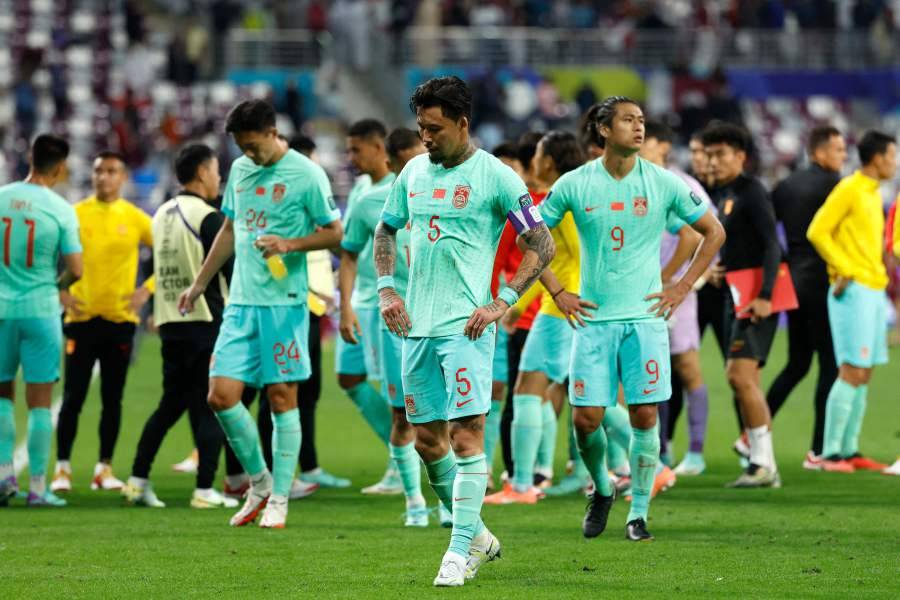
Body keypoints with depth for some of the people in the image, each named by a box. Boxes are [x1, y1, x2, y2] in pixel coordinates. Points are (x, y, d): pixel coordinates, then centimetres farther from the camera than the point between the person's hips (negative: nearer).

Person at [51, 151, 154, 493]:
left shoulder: (135, 219, 2)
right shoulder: (75, 214, 0)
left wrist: (146, 290, -3)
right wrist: (59, 291, -5)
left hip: (120, 320, 1)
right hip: (82, 318, -1)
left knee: (113, 399, 5)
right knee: (73, 397, -4)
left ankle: (104, 469, 12)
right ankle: (62, 468, 3)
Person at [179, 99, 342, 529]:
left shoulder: (306, 175, -6)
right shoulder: (240, 170, 12)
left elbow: (334, 233, -3)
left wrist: (289, 244, -18)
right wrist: (199, 283, 26)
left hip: (284, 303, -6)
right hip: (241, 301, 6)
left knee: (282, 397, -2)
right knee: (221, 396, -2)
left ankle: (278, 500, 6)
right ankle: (259, 483, 16)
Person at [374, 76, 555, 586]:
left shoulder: (495, 177, -7)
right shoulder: (414, 172, 11)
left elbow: (542, 246, -6)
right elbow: (387, 231, 25)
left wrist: (501, 304, -13)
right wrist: (387, 289, 10)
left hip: (466, 325, -7)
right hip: (418, 325, 7)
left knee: (466, 435, -12)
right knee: (427, 439, 10)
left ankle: (460, 551, -8)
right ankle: (477, 536, 25)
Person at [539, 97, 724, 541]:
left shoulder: (663, 183, -1)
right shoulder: (574, 185, -2)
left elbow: (713, 232, 10)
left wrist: (682, 287, 4)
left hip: (645, 317, 0)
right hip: (594, 319, 0)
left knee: (645, 415, -4)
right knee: (586, 418, -3)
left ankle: (639, 513, 7)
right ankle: (602, 490, 24)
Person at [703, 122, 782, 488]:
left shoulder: (751, 193, -11)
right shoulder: (721, 195, 17)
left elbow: (771, 245, -19)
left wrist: (765, 295, -26)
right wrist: (720, 269, 12)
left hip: (756, 295, -10)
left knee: (739, 375, -16)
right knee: (746, 381, 9)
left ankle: (762, 464, -13)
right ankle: (764, 468, 12)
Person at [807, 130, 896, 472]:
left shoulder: (873, 193, 16)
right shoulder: (849, 190, -10)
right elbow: (817, 231, -16)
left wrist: (878, 271, 13)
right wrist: (844, 271, -15)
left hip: (874, 290, 9)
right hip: (854, 290, -9)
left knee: (863, 374, 8)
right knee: (852, 372, -11)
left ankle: (849, 451, 11)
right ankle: (830, 453, -8)